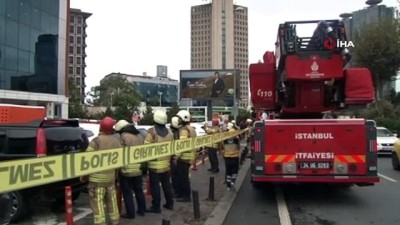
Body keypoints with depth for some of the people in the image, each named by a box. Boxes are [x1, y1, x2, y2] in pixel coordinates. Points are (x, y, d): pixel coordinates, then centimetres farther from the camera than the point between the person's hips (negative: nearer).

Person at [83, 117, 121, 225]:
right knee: (112, 201, 18)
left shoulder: (96, 141, -13)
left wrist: (83, 176, -2)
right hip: (111, 176, 6)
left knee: (97, 203, 0)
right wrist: (116, 174, 23)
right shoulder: (116, 141, 5)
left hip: (97, 177, -6)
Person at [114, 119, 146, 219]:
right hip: (138, 168, 7)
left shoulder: (124, 136, -10)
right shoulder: (139, 136, 14)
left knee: (127, 192, 4)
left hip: (127, 169, -7)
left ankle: (130, 213, 8)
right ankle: (141, 210, 27)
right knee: (139, 190, 18)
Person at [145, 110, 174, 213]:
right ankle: (169, 204, 25)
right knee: (166, 184, 17)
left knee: (155, 185, 1)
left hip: (155, 163, -6)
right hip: (166, 162, 6)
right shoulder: (169, 132, 8)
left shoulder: (151, 131, -12)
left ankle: (156, 207, 6)